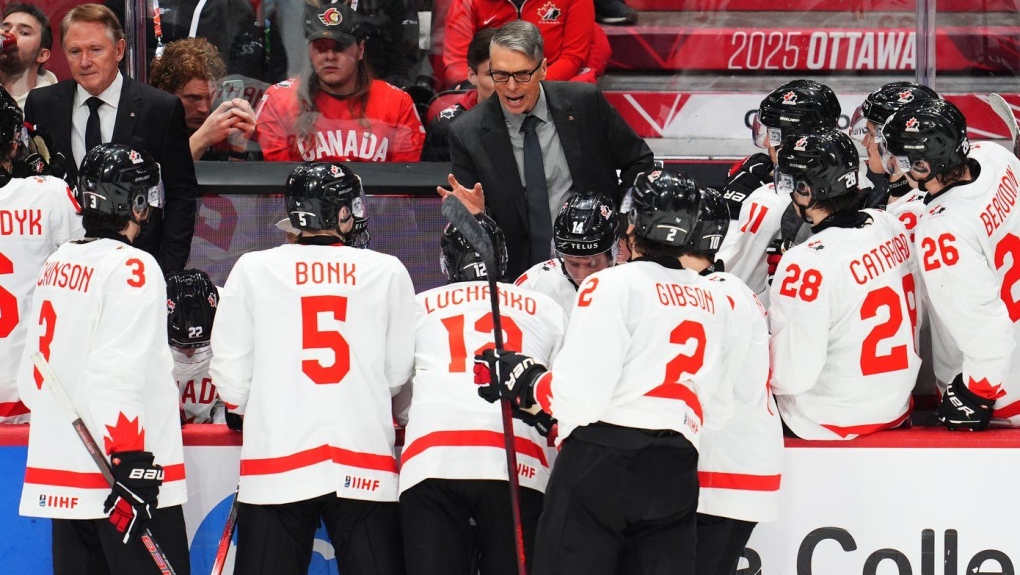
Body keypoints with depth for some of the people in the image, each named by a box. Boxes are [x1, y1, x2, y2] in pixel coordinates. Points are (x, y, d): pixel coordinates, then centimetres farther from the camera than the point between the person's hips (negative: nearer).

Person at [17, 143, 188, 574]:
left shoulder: (56, 266, 13)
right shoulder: (131, 268, -11)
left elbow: (31, 376, 18)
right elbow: (119, 374, -20)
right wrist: (133, 465, -21)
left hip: (61, 481, 8)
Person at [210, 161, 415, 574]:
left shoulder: (252, 269, 1)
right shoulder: (389, 272, 1)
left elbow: (230, 374, 2)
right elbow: (399, 373, 7)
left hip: (274, 465, 0)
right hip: (365, 469, 0)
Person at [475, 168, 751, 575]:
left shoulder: (612, 286, -5)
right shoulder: (718, 303, 15)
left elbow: (580, 395, -11)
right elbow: (717, 409, 20)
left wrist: (527, 381, 6)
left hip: (600, 464, -6)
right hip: (675, 476, 6)